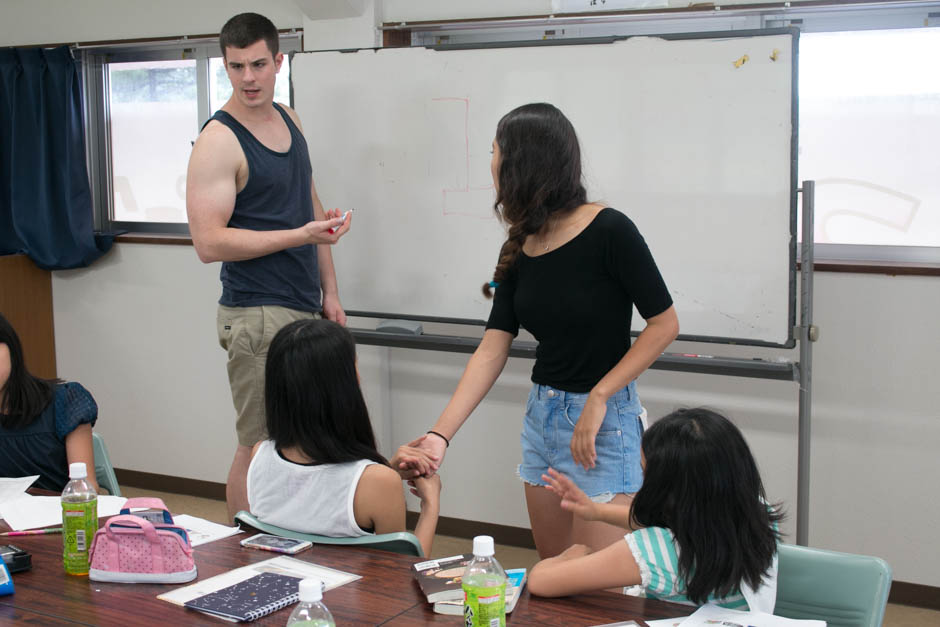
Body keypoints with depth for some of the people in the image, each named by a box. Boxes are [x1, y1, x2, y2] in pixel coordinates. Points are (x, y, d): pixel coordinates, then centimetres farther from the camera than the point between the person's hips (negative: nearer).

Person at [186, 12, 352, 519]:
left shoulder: (289, 121, 12)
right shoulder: (219, 141, -12)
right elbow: (209, 242, -18)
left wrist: (329, 292, 16)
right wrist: (302, 235, -22)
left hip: (304, 308, 7)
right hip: (257, 314, -7)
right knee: (259, 447, -3)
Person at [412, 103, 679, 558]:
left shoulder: (609, 231, -15)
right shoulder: (518, 251, 4)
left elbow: (664, 324, -12)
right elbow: (491, 352, 0)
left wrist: (599, 397, -17)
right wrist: (440, 435, -10)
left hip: (604, 420, -7)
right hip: (542, 414, 7)